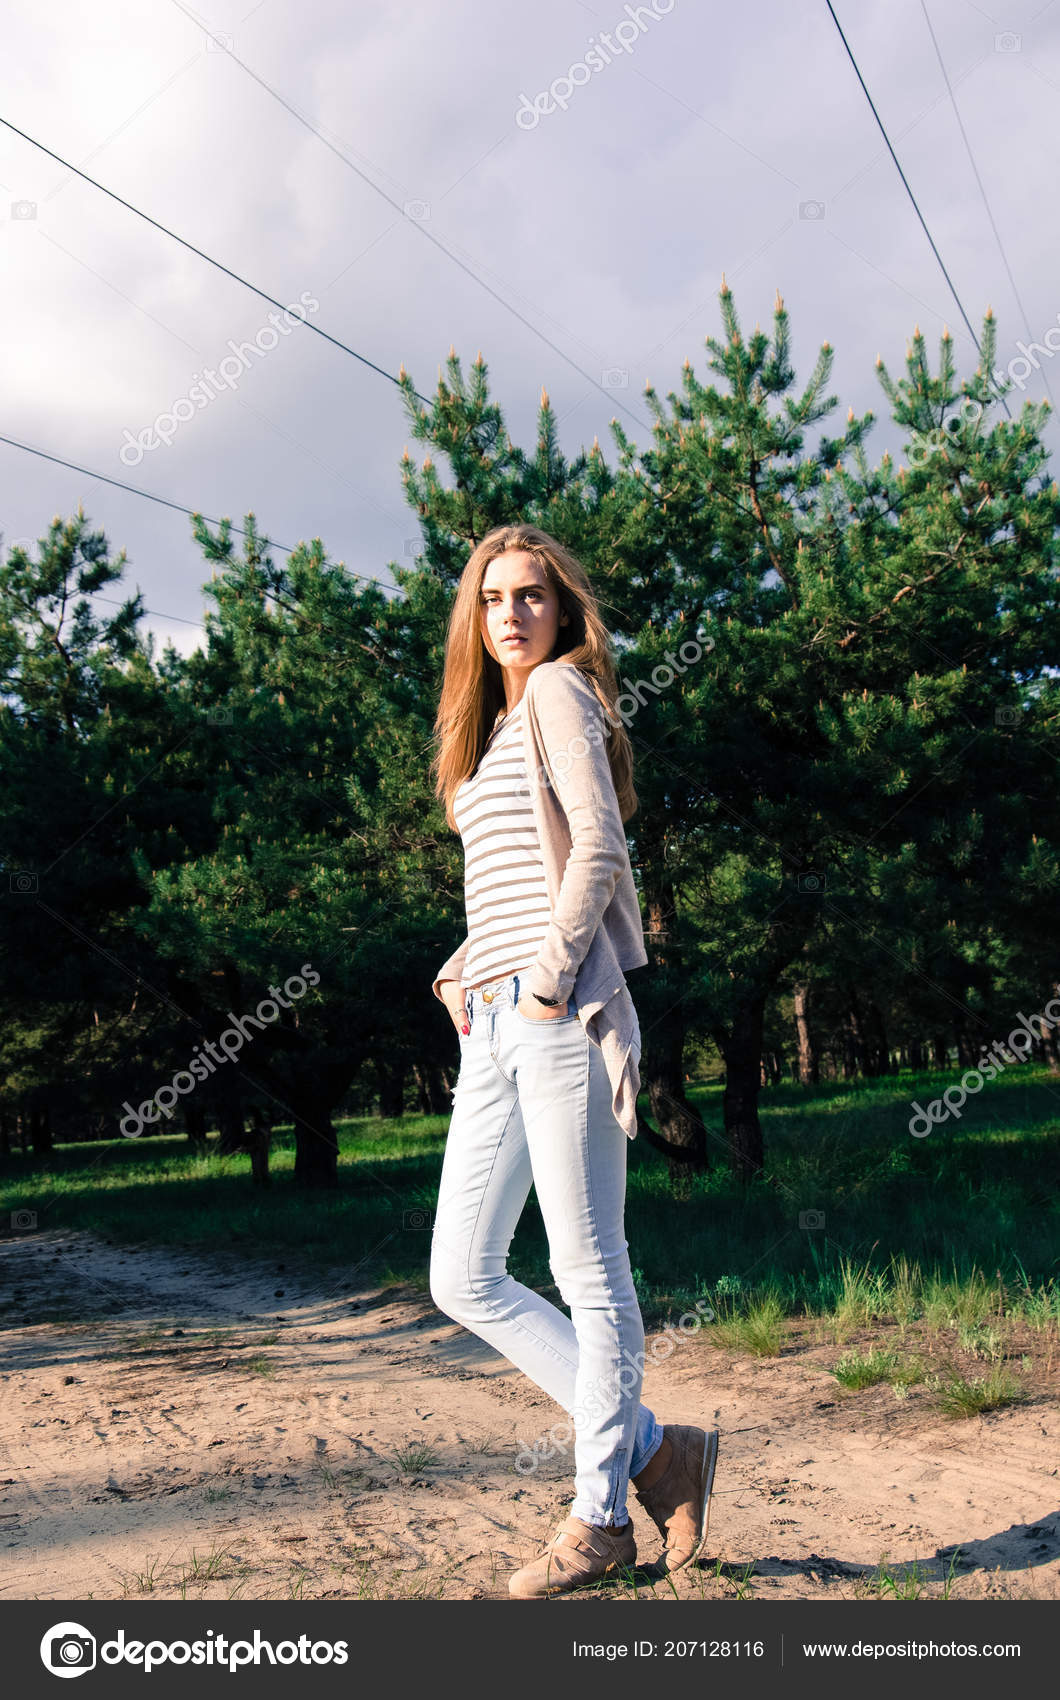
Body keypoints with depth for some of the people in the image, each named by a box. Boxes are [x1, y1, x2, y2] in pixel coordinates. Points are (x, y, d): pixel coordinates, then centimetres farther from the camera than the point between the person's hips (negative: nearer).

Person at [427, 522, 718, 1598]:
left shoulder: (561, 691, 0)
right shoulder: (491, 730, 24)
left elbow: (598, 846, -13)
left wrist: (549, 984, -14)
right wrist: (460, 975, 11)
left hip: (564, 1018, -9)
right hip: (496, 1028, 9)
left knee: (589, 1271, 1)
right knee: (462, 1280, 8)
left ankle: (599, 1519, 16)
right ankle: (654, 1449, 18)